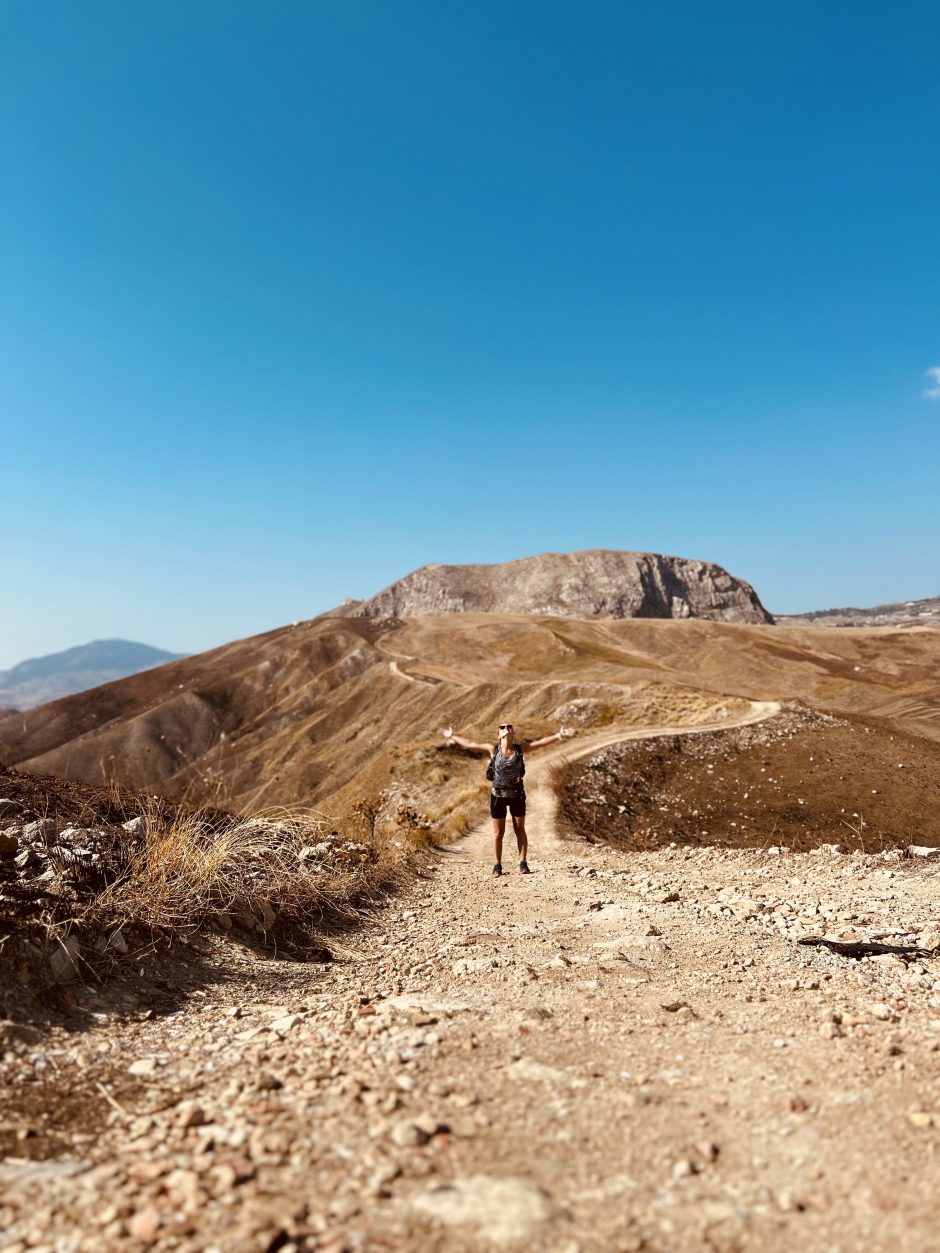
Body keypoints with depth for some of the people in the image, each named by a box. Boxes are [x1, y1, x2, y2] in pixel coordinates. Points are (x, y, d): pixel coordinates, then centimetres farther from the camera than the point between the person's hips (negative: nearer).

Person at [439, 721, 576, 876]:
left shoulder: (521, 748, -3)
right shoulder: (494, 750, -5)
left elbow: (542, 741, -6)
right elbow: (469, 744, 1)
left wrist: (559, 735, -13)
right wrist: (452, 737, 4)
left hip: (517, 795, 1)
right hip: (498, 795, 0)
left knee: (520, 830, 8)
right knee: (498, 833, 7)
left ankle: (523, 864, 14)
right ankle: (497, 866, 15)